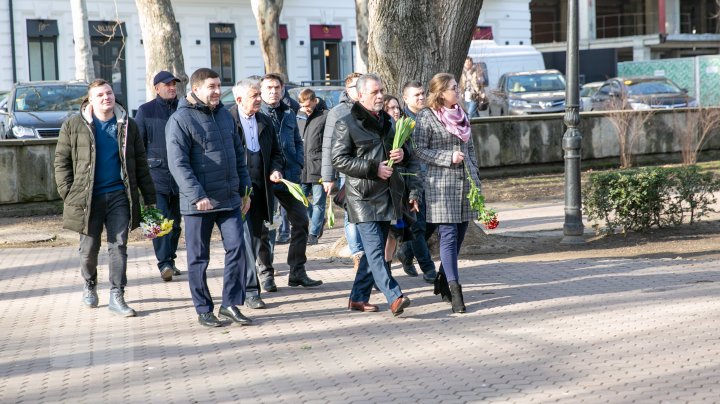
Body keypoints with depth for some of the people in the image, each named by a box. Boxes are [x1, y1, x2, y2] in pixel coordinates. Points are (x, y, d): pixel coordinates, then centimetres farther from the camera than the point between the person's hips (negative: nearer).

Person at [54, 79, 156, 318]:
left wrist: (150, 198, 6)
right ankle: (90, 286, 33)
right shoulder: (73, 126, 2)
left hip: (119, 195, 1)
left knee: (119, 246, -3)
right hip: (88, 197, -1)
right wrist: (68, 195, -5)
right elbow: (61, 161, 3)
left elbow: (140, 164, 9)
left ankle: (116, 296, 1)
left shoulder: (127, 126, 8)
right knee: (89, 248, 8)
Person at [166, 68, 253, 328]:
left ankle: (230, 304, 10)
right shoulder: (180, 120, -9)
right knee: (199, 258, 5)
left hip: (229, 199, 6)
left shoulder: (224, 115, 12)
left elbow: (238, 154, 18)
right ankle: (203, 310, 15)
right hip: (198, 203, -6)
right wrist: (197, 196, -22)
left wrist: (244, 188, 14)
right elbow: (178, 163, -17)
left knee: (237, 248, 0)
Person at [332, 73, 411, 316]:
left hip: (386, 194, 8)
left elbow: (394, 148, 31)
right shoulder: (347, 124, -5)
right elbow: (339, 160, -11)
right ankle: (394, 298, -20)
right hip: (363, 196, -8)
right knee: (375, 250, -13)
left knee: (374, 250, 10)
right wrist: (373, 169, -17)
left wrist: (400, 154, 5)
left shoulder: (385, 121, 18)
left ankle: (358, 297, 20)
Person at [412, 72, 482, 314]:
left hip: (465, 182, 7)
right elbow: (420, 150, -8)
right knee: (448, 235, -10)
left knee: (459, 235, 9)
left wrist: (475, 177, 15)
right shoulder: (426, 117, -5)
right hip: (441, 183, -7)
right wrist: (449, 157, -15)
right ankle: (455, 291, -12)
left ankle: (442, 280, 25)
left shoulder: (461, 115, 14)